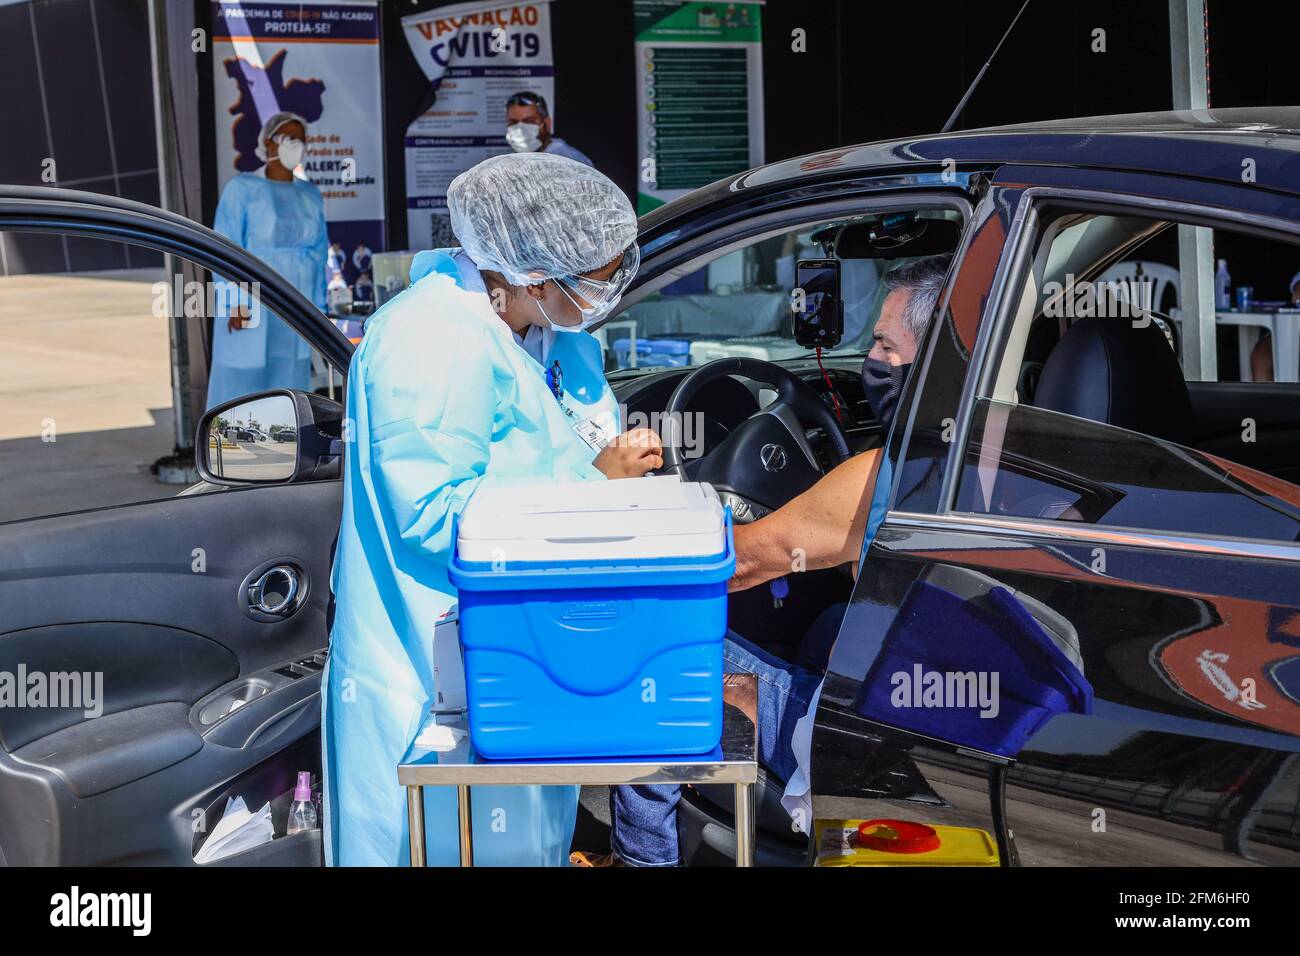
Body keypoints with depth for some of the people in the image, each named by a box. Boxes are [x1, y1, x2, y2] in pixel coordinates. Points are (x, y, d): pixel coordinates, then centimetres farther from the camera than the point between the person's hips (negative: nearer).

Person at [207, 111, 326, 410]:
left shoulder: (310, 196, 11)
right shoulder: (242, 188, -3)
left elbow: (317, 254, 13)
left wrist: (317, 307, 8)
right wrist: (235, 304, -16)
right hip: (249, 309, -5)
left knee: (290, 381, 6)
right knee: (241, 385, -4)